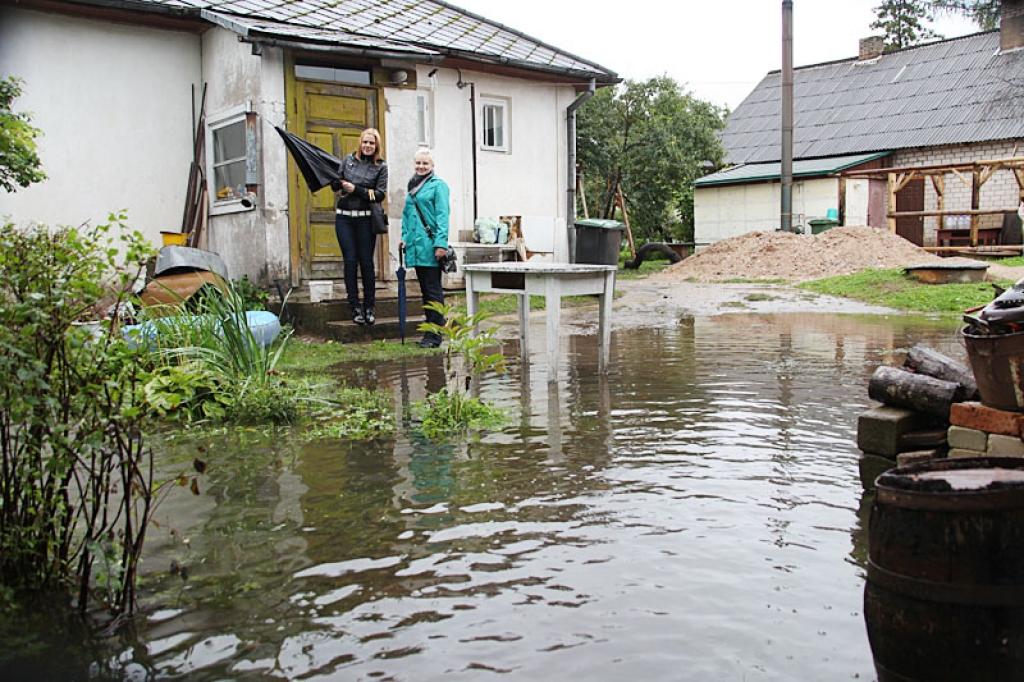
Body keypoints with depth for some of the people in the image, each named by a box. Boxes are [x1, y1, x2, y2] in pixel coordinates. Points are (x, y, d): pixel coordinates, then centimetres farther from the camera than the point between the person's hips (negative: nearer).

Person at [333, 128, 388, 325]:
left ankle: (369, 308, 9)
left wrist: (356, 189, -14)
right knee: (350, 261, -1)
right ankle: (355, 307, 3)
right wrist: (337, 181, -8)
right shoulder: (349, 160, 9)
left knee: (366, 262, 0)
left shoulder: (381, 167, 2)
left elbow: (380, 194, -7)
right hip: (344, 218, 2)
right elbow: (335, 186, 14)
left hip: (365, 218, -2)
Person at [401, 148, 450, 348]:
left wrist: (441, 243, -18)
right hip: (415, 246, 7)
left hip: (430, 246, -7)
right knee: (425, 290, 12)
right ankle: (430, 329, 19)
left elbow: (442, 216, -11)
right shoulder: (412, 187, 19)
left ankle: (435, 335, -2)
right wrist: (404, 237, 14)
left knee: (433, 290, -5)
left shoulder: (438, 185, -3)